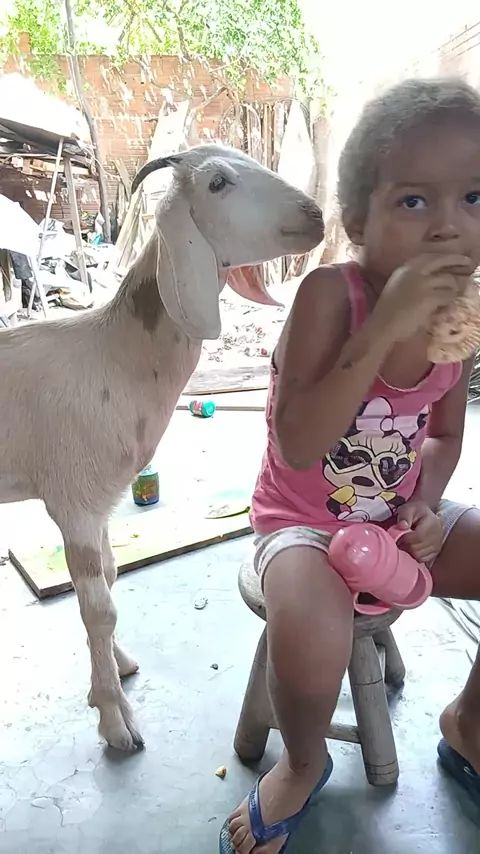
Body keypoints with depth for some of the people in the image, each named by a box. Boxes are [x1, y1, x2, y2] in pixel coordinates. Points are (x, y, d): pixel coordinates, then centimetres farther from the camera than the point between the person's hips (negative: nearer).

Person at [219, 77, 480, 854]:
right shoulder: (331, 292, -22)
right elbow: (297, 448, -29)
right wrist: (384, 327, -35)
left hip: (401, 520, 6)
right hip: (305, 522, -5)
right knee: (310, 643, -34)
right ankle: (304, 763, 7)